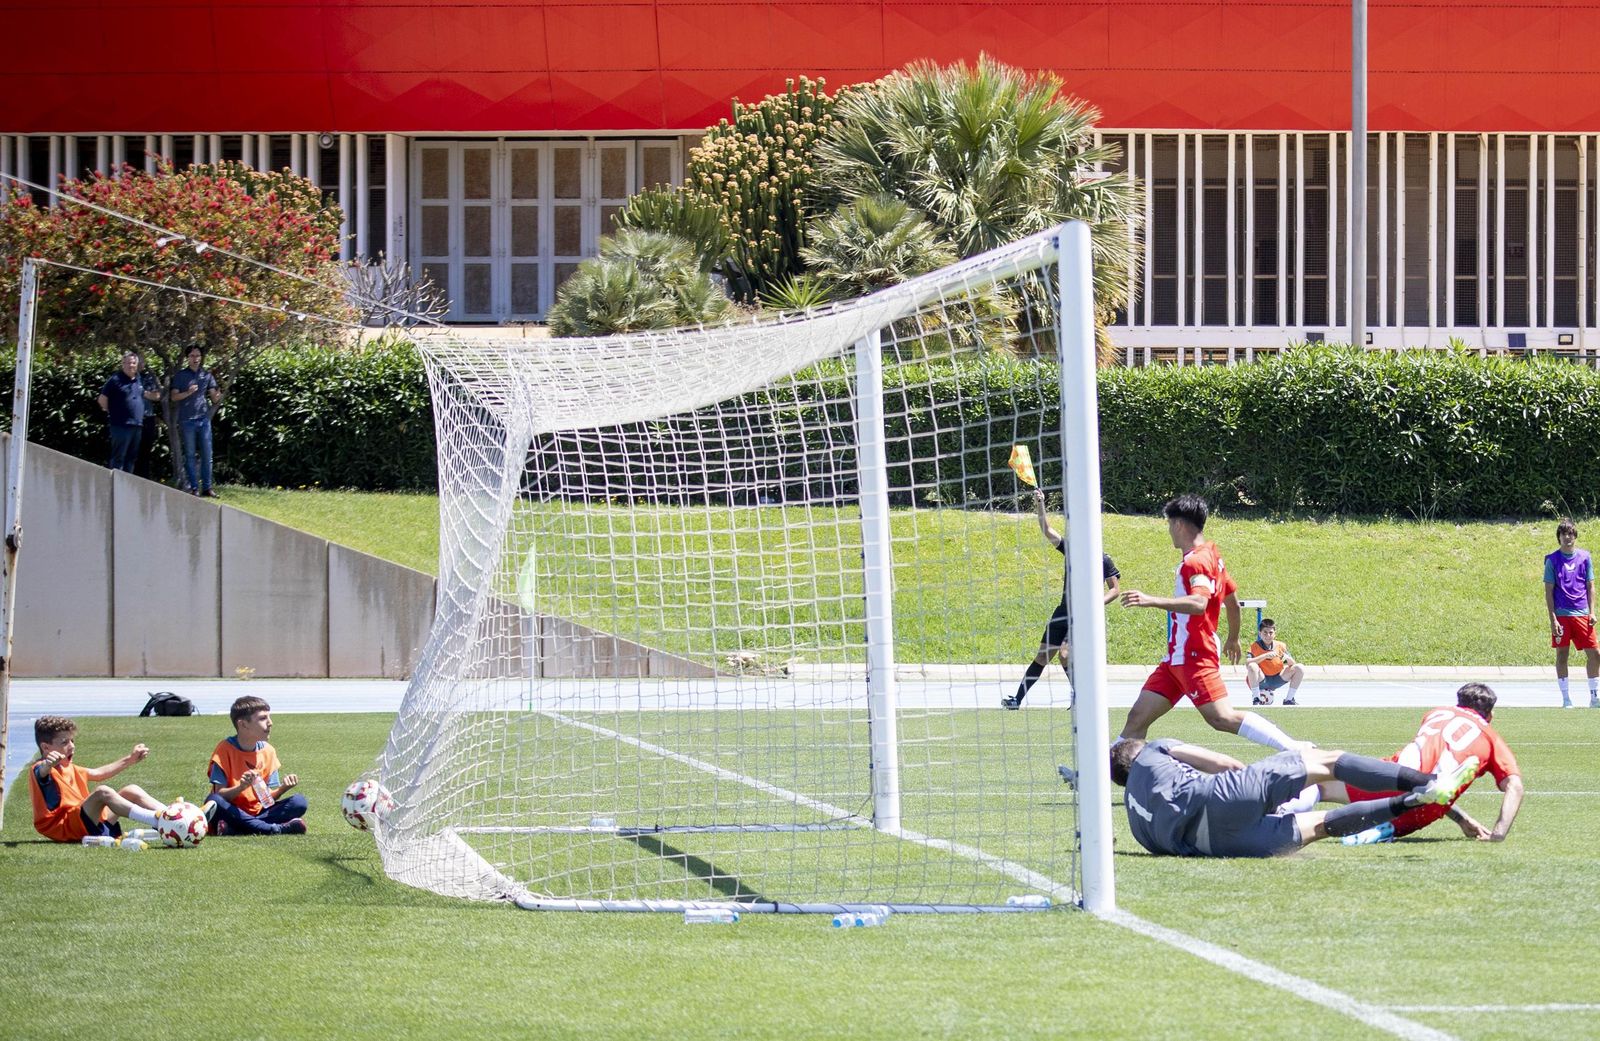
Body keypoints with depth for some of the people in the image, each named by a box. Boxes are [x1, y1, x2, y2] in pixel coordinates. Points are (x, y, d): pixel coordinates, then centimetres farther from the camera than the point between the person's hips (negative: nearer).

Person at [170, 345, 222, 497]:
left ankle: (206, 488, 7)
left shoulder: (206, 375, 10)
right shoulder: (181, 375, 3)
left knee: (206, 455, 2)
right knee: (190, 455, 0)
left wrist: (218, 396, -16)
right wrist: (188, 393, -17)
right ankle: (194, 488, 3)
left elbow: (214, 398, 8)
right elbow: (174, 397, -1)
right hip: (187, 420, -3)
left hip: (204, 419, 3)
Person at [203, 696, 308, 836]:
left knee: (299, 802, -15)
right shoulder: (225, 749, -6)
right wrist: (241, 787, -31)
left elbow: (268, 798, 6)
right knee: (214, 801, -36)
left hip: (258, 813, 4)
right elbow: (219, 794, -13)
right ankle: (277, 829, -36)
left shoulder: (268, 751, 7)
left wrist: (282, 789, -15)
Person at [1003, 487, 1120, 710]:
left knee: (1065, 653, -23)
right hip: (1064, 612, 5)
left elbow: (1115, 589, 0)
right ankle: (1018, 698, 11)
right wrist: (1040, 506, -14)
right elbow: (1048, 531, -1)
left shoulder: (1104, 560, -5)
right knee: (1043, 656, 6)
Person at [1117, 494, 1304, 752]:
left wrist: (1152, 601, -38)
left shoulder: (1196, 562, -14)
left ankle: (1295, 750, -16)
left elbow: (1199, 603, -32)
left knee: (1223, 718, -17)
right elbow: (1233, 603, 26)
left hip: (1195, 658, -10)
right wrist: (1233, 639, 41)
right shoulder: (1211, 555, 17)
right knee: (1138, 717, 5)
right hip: (1176, 659, 10)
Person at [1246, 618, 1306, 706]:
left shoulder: (1281, 646, -1)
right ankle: (1256, 699, -22)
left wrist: (1287, 658, -24)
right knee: (1252, 666, -35)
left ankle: (1289, 699, -1)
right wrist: (1265, 656, -35)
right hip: (1261, 681, -4)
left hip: (1276, 679, 4)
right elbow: (1247, 663, -29)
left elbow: (1292, 664, -1)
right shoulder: (1255, 646, -12)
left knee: (1300, 668, -11)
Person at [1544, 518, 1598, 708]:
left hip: (1582, 614, 2)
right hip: (1561, 614, -2)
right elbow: (1549, 591, -1)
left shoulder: (1584, 557, 7)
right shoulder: (1552, 560, 0)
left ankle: (1594, 697, 10)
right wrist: (1553, 619, -8)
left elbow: (1590, 586, 10)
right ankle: (1566, 700, 8)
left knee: (1594, 654, -2)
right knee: (1562, 655, 1)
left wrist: (1592, 612, 1)